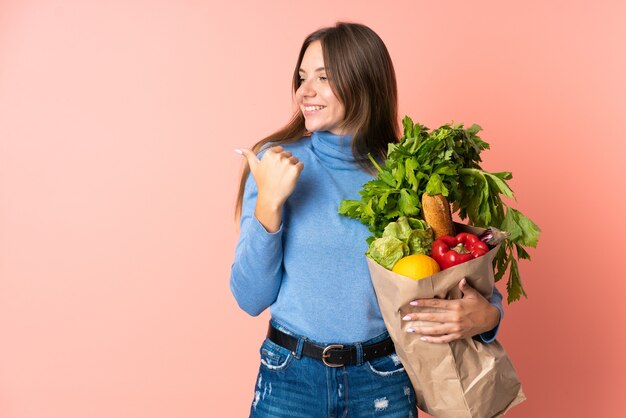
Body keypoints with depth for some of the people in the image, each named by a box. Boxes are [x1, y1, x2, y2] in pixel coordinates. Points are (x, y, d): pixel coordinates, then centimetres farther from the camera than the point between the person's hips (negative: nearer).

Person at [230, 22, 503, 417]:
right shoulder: (275, 162, -7)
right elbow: (252, 298, -9)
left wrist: (486, 315, -18)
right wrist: (268, 203, -22)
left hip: (384, 383, 1)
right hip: (290, 377, 0)